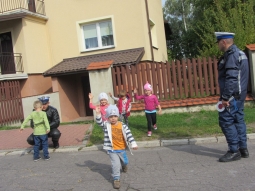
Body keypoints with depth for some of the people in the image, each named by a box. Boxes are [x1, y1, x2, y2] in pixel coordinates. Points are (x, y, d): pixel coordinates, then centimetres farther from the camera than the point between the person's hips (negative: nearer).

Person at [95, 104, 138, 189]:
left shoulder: (123, 125, -11)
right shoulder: (106, 125, -11)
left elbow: (129, 134, -11)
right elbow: (99, 122, -26)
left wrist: (133, 144, -17)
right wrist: (98, 114, -41)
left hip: (122, 149, 3)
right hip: (112, 150, -3)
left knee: (125, 161, 24)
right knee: (116, 164, -8)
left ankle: (124, 165, 61)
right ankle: (116, 179, 11)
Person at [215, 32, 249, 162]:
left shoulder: (231, 55, -16)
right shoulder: (239, 53, 17)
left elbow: (231, 78, -24)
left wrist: (225, 97, -24)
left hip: (232, 95, -10)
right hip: (239, 95, 10)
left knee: (226, 121, -5)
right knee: (238, 120, 13)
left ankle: (234, 151, 0)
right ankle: (243, 149, 20)